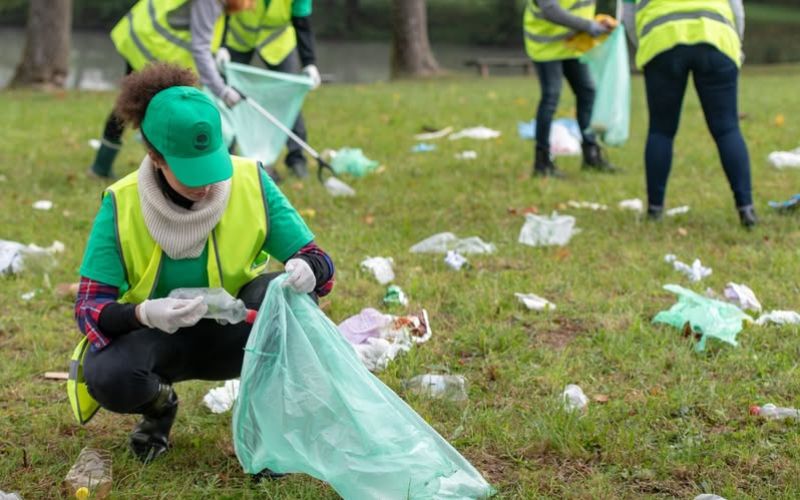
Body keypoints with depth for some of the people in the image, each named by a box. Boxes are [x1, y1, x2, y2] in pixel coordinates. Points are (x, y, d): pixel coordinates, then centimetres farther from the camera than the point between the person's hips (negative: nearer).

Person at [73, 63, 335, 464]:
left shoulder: (249, 182, -17)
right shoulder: (122, 205, -20)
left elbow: (312, 256, -14)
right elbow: (89, 306, -21)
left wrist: (307, 269, -41)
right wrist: (143, 313, -43)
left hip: (234, 337, 1)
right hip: (158, 338, 0)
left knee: (285, 292, -31)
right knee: (107, 376, -33)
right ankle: (159, 404, 5)